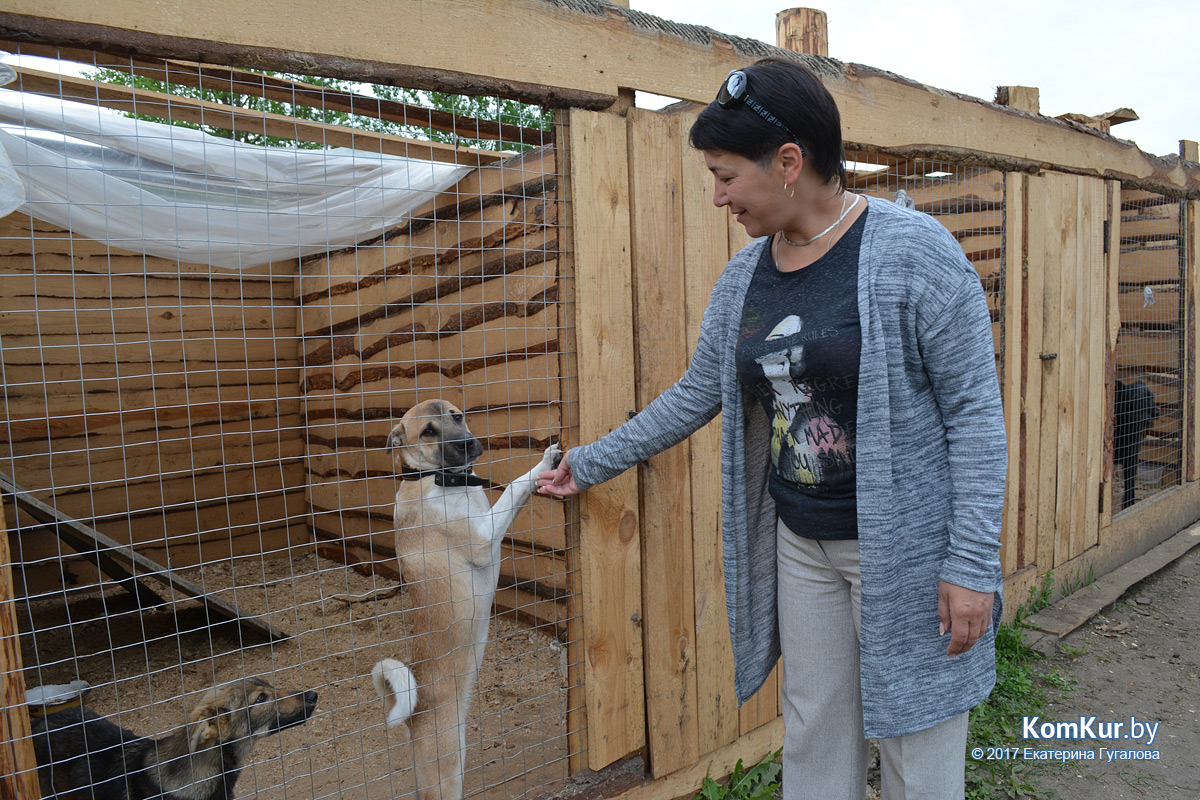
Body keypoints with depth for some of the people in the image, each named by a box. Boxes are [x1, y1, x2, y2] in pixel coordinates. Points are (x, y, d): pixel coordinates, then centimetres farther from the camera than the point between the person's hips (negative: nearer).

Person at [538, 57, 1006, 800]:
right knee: (815, 738, 17)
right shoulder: (744, 276, 4)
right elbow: (696, 394, 12)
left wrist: (972, 564, -17)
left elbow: (975, 411, -14)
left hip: (906, 546, -5)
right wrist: (590, 463, 17)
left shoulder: (914, 251, -14)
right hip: (802, 543, 6)